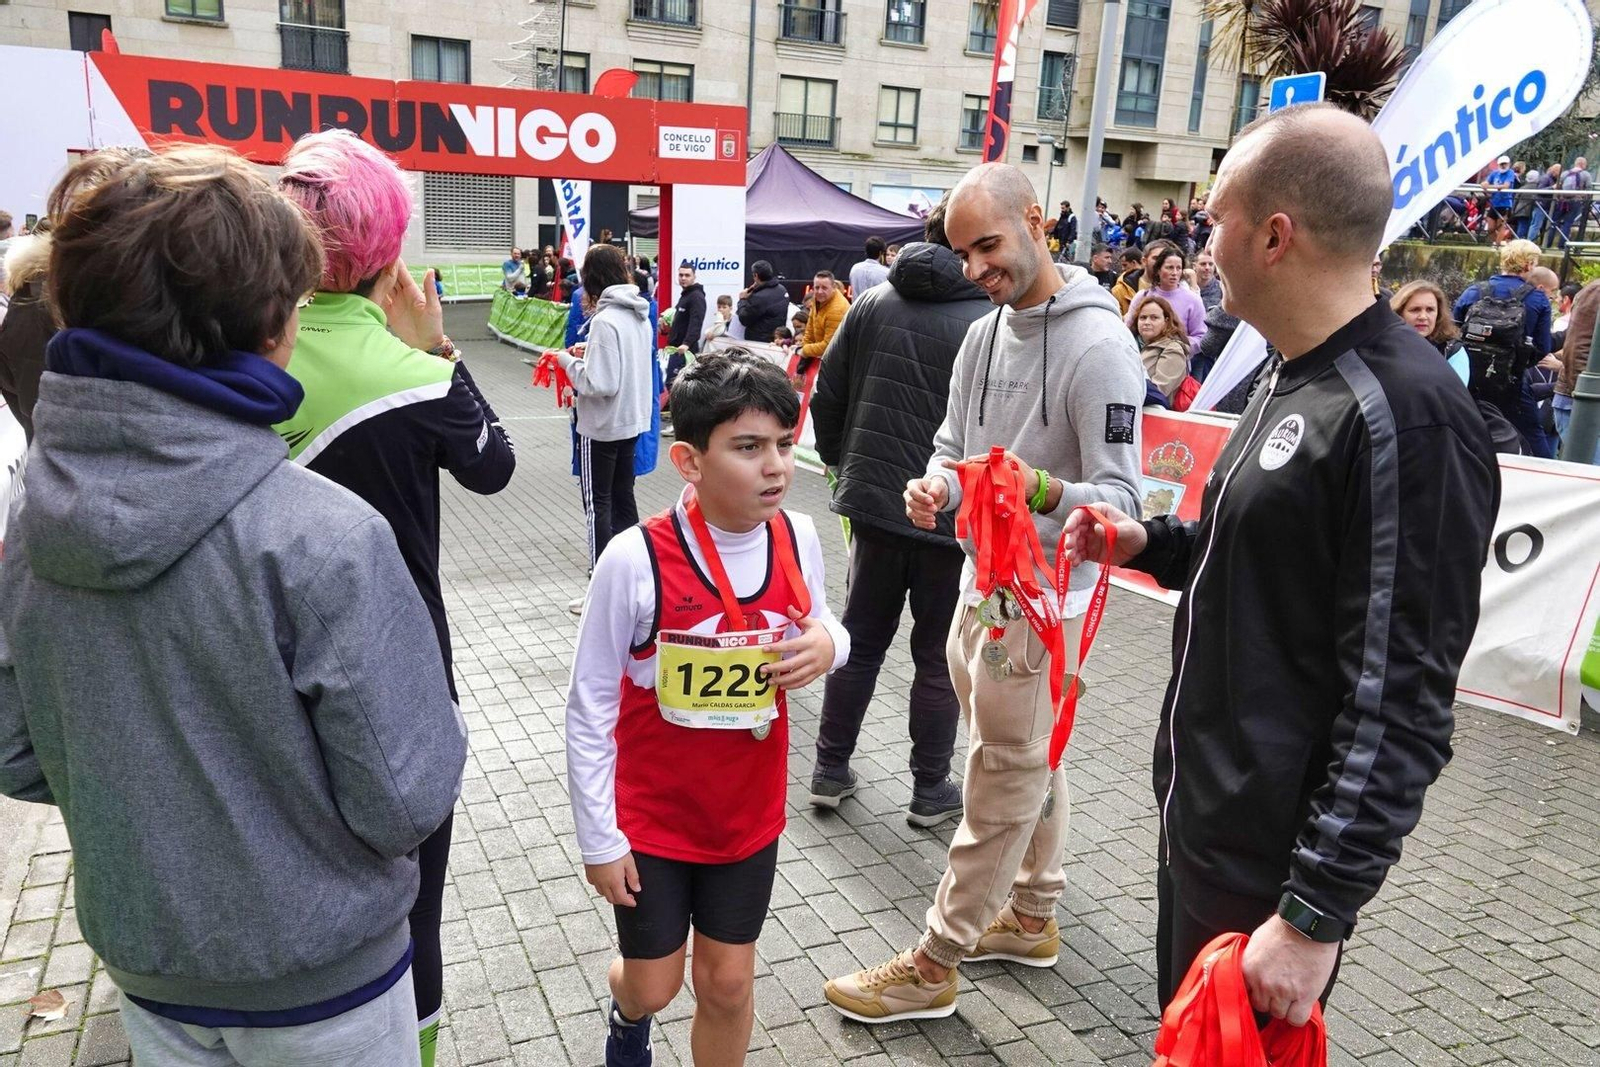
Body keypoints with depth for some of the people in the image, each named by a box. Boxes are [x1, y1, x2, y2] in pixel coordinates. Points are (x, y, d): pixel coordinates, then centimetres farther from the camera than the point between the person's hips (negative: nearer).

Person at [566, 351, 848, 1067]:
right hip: (651, 816, -2)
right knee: (652, 984, 17)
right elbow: (589, 708, -14)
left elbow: (824, 629, 7)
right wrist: (599, 839, -8)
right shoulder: (636, 560, -24)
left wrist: (827, 644, -18)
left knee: (727, 983, 16)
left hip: (750, 813, 3)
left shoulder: (796, 538, -12)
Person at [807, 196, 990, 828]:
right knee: (939, 658, 10)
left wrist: (846, 466, 17)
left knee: (860, 642, 17)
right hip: (955, 517, -4)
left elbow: (825, 397, 4)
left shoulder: (872, 304, 1)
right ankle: (930, 792, 22)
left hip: (874, 506, 4)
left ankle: (830, 770, 26)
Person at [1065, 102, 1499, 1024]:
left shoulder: (1403, 417, -23)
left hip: (1272, 857, -9)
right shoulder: (1298, 381, 7)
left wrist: (1316, 914, -21)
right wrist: (1153, 544, 5)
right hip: (1200, 812, 9)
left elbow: (1399, 709, -24)